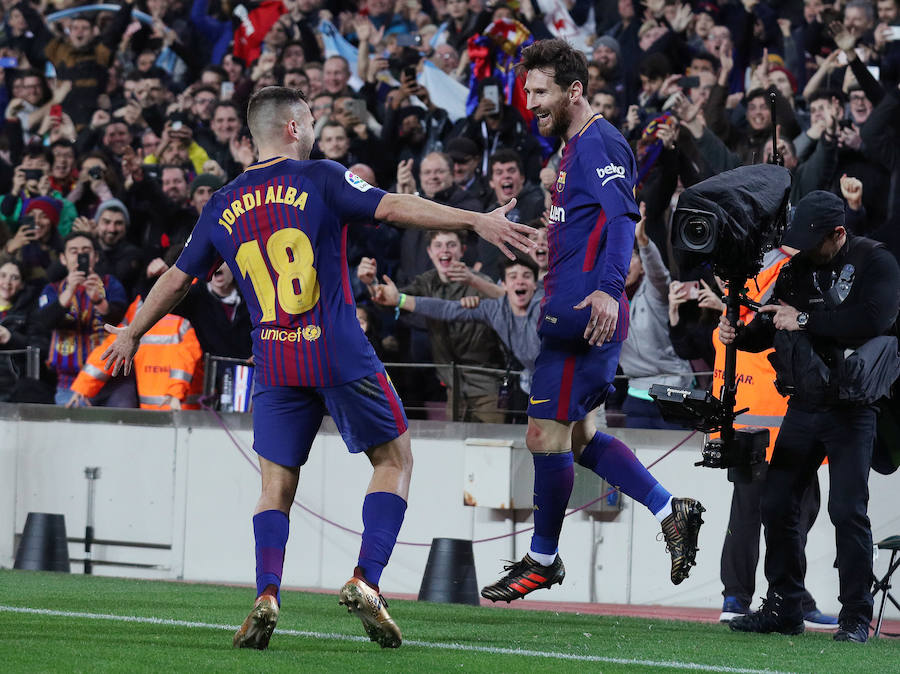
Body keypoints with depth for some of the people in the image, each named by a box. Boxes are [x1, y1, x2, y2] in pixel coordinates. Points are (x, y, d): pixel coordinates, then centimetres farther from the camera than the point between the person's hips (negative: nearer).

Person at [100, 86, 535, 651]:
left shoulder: (222, 208, 11)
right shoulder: (321, 180, -1)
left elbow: (177, 280, 20)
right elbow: (395, 208, -11)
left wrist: (133, 333, 34)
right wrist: (477, 221, -11)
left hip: (274, 366, 4)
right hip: (341, 355, -3)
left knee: (277, 485, 10)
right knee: (394, 460, 10)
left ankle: (267, 595, -11)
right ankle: (365, 580, -6)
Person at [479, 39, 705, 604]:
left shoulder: (599, 143, -12)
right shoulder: (578, 146, 20)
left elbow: (623, 218, -25)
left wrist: (607, 289, -38)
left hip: (584, 317, -11)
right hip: (570, 314, 11)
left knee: (547, 435, -4)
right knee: (576, 435, 13)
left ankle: (543, 560, 7)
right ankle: (671, 512, 14)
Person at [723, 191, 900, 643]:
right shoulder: (798, 267, 12)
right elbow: (772, 329, 19)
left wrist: (805, 320, -21)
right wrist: (739, 334, -3)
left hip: (851, 407, -6)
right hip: (804, 406, 6)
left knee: (847, 509, -12)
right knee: (776, 504, 4)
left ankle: (856, 617, -5)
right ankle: (783, 608, 14)